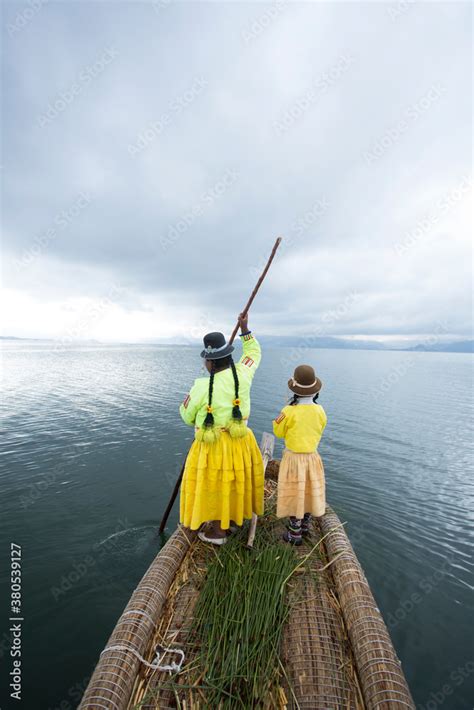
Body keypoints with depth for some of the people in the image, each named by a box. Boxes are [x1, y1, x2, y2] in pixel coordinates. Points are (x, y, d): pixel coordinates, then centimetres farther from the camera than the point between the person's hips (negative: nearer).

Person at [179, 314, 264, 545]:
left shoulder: (202, 387, -23)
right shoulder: (242, 374, -12)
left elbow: (187, 415, -6)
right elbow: (254, 352, 10)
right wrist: (245, 329, 10)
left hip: (213, 445, -5)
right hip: (239, 441, 5)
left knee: (215, 485, 14)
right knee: (233, 482, 24)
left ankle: (217, 532, 32)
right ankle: (231, 520, 45)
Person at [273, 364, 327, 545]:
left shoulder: (289, 411, -22)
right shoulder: (320, 411, -9)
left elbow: (278, 432, -6)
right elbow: (318, 432, 7)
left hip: (293, 457, -4)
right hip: (313, 456, 4)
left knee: (294, 494, 11)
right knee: (308, 492, 21)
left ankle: (295, 534, 25)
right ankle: (305, 526, 41)